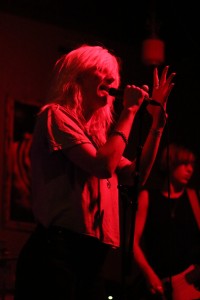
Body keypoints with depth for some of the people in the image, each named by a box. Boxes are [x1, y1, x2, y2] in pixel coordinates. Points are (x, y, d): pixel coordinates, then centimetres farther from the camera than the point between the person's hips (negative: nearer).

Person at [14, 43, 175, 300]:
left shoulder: (98, 132, 23)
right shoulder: (56, 115, -2)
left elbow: (137, 176, 18)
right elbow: (104, 166, -14)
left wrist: (158, 121, 16)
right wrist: (129, 110, -6)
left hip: (90, 256, 8)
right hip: (56, 250, -8)